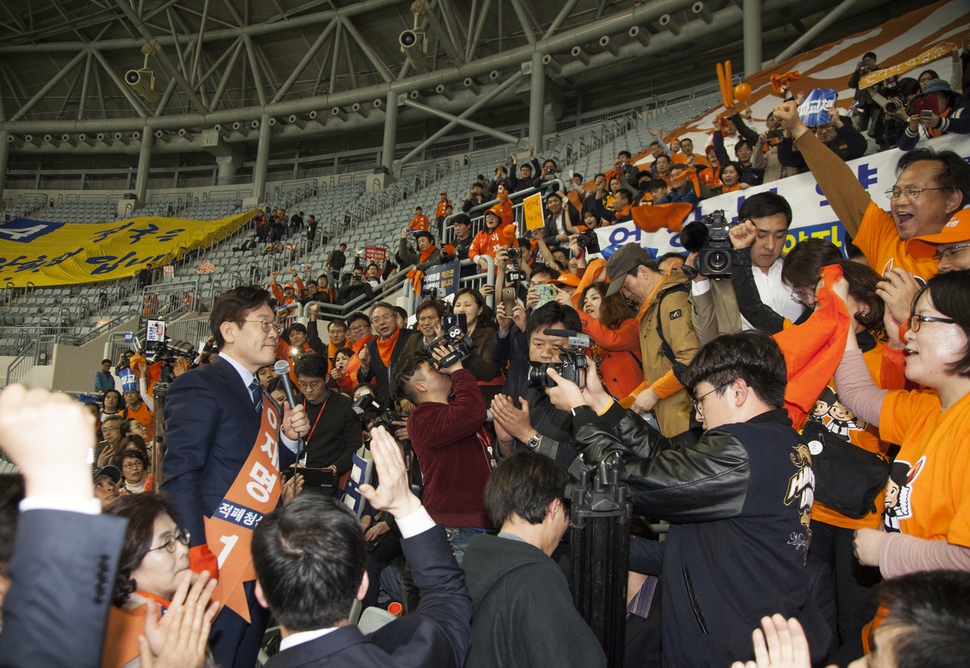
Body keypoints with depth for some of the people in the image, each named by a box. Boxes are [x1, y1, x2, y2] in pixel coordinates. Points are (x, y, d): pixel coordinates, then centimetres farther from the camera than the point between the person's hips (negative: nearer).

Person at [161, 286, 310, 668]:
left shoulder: (265, 402, 17)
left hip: (259, 569, 8)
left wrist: (289, 437, 3)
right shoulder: (199, 386, -10)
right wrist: (197, 558, -22)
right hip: (215, 567, -8)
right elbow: (180, 475, -17)